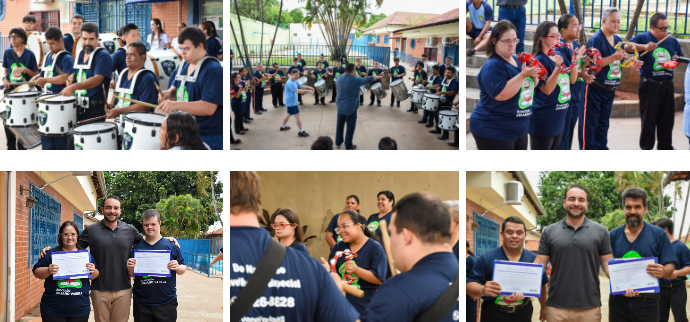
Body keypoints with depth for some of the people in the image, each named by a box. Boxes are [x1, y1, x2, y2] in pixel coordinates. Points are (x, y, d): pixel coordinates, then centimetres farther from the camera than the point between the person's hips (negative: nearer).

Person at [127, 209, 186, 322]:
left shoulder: (171, 245, 2)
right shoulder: (136, 247, 7)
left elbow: (183, 269, 6)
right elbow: (132, 275, 13)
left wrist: (177, 268, -16)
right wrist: (130, 268, -9)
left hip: (167, 303, -1)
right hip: (141, 303, 1)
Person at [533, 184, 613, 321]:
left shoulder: (600, 231, 6)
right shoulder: (549, 232, 7)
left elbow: (608, 264, 6)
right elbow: (539, 266, 5)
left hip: (590, 308, 0)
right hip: (556, 308, 0)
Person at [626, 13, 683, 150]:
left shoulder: (673, 41, 11)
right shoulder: (643, 38, -3)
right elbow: (627, 46, -21)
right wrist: (644, 46, -35)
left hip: (667, 86, 5)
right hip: (649, 86, -5)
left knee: (667, 118, 10)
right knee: (648, 118, 1)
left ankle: (665, 146, 21)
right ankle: (646, 147, 11)